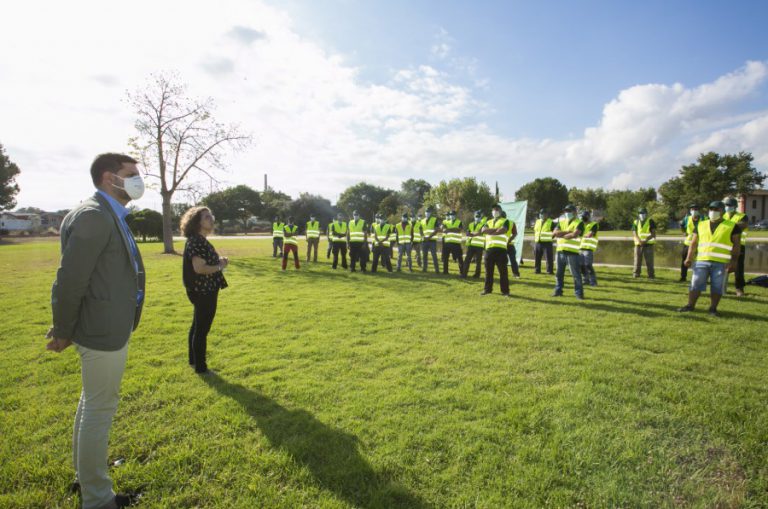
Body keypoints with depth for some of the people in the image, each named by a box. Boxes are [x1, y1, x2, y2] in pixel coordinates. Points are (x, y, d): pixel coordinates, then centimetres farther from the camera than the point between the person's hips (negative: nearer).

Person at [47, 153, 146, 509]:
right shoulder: (93, 215, -19)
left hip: (112, 330, 10)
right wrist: (63, 334, -9)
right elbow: (69, 281, -20)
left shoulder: (110, 216, 11)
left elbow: (111, 275, 11)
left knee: (91, 405, 22)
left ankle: (85, 478, 41)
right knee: (99, 411, 5)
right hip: (103, 333, -10)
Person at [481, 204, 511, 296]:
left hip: (500, 248, -4)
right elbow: (483, 230, 0)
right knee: (488, 270, 8)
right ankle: (487, 289, 19)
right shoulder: (488, 222, 21)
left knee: (503, 271, -3)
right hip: (489, 248, 5)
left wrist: (490, 231, -5)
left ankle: (505, 291, 4)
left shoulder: (505, 221, 7)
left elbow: (503, 230, -14)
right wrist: (496, 229, -10)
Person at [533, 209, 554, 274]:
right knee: (537, 258, 8)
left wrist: (551, 237, -6)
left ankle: (549, 271, 2)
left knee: (549, 258, -3)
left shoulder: (551, 222, -1)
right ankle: (537, 270, 18)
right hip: (537, 243, 5)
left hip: (547, 243, -5)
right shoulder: (537, 222, 15)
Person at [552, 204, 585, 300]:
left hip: (572, 252, -5)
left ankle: (579, 293, 5)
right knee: (559, 273, 12)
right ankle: (558, 290, 23)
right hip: (560, 251, 5)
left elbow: (574, 235, -19)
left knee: (576, 274, -3)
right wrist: (567, 232, -12)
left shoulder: (579, 223, -2)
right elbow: (554, 233, -2)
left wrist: (561, 235, -7)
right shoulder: (561, 222, 14)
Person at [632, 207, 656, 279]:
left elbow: (653, 233, -6)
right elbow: (634, 234, 1)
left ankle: (651, 275, 3)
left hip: (648, 244, -2)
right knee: (637, 260, 3)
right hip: (638, 244, 2)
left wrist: (646, 240, -20)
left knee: (649, 260, -3)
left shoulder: (650, 221, 0)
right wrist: (639, 240, -17)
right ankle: (636, 274, 10)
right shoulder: (636, 222, 8)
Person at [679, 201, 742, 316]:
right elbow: (694, 243, 13)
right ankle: (690, 305, 11)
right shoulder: (701, 225, 13)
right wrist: (689, 257, 4)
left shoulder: (732, 227, 4)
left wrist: (734, 261, -8)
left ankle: (713, 308, 14)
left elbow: (736, 245, 0)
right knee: (695, 284, 3)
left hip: (721, 263, -2)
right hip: (701, 261, 2)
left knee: (717, 287, 3)